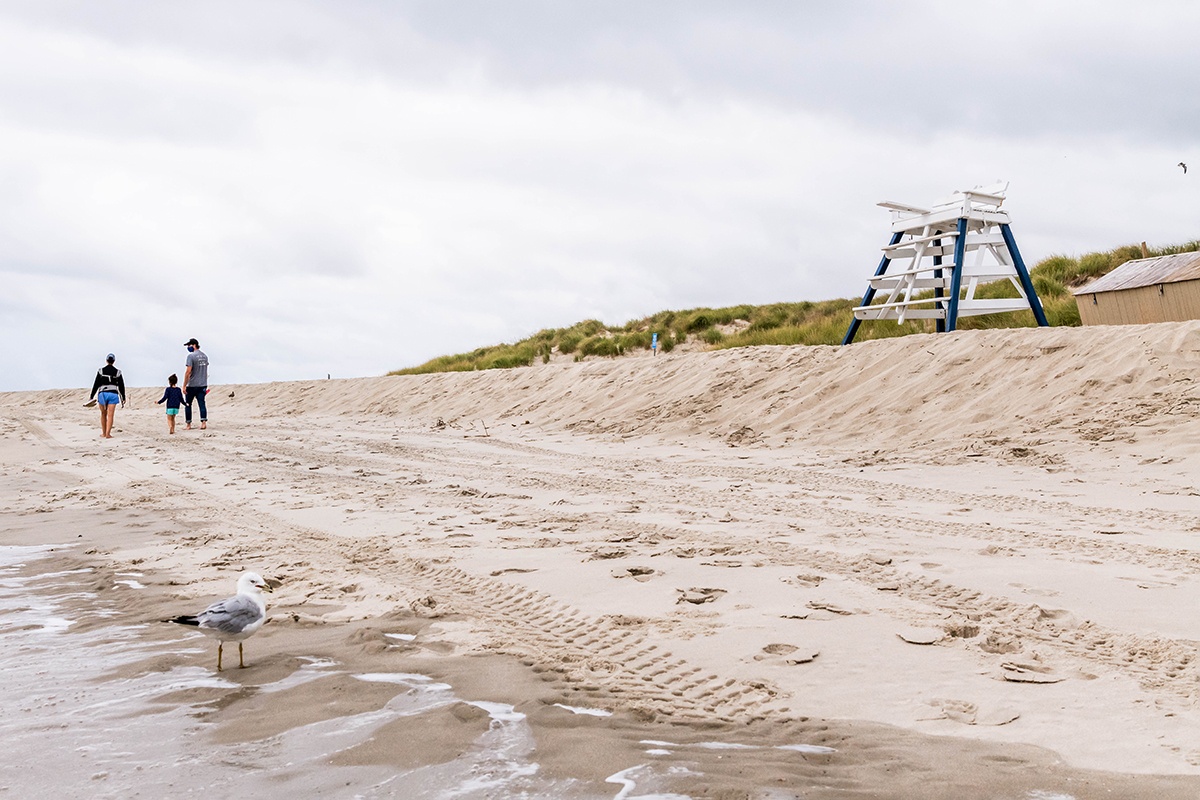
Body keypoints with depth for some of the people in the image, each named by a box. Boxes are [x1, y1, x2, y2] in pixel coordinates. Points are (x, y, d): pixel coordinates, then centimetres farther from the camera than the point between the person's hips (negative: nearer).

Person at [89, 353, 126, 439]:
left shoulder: (101, 371, 0)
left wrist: (91, 397, 6)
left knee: (103, 414, 14)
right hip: (113, 394, 0)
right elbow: (121, 386, 6)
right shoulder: (117, 372, 3)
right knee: (110, 415, -3)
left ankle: (104, 433, 19)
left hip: (102, 393, 0)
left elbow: (96, 384, 0)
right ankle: (108, 434, -11)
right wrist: (123, 398, 14)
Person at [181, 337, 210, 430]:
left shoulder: (191, 356, -13)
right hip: (202, 385, 6)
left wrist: (184, 385, -14)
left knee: (187, 404, 6)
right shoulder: (204, 356, 11)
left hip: (192, 385, -6)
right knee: (202, 403, 3)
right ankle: (204, 422, -8)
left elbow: (188, 371, -17)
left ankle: (188, 424, 9)